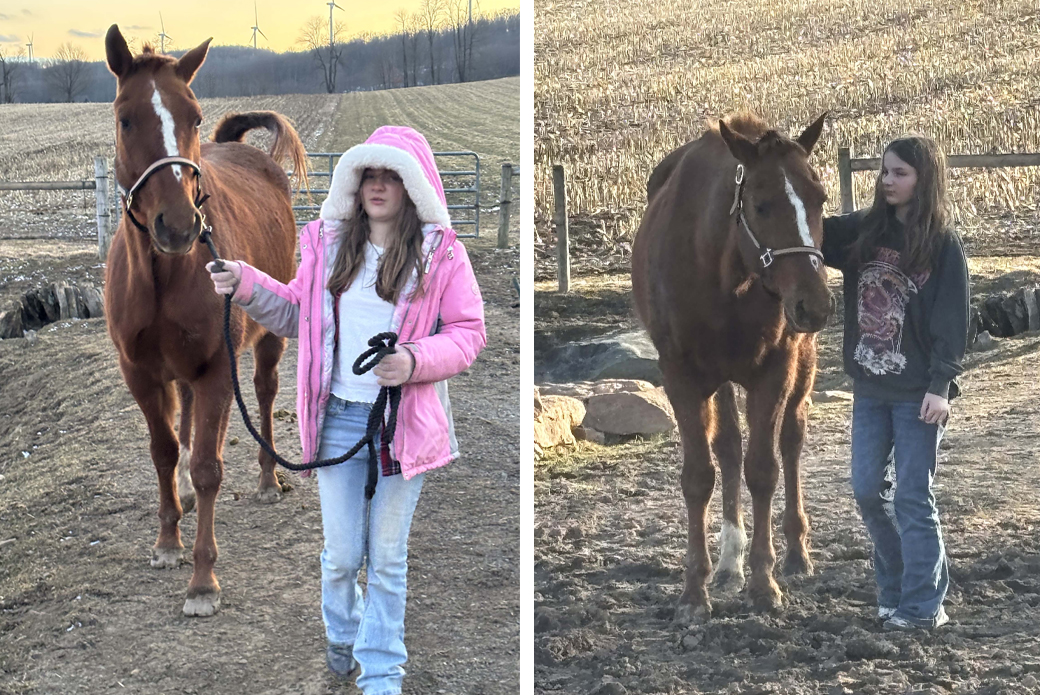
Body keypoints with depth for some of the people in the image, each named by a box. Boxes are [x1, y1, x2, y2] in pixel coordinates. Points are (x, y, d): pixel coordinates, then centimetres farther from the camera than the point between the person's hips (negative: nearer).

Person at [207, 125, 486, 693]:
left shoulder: (441, 252, -5)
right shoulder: (329, 243, 5)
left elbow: (469, 331, -5)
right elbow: (298, 313, 16)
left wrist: (417, 361, -22)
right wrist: (248, 287, 1)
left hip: (404, 421, -2)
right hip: (338, 417, 2)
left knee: (387, 559, 9)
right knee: (341, 553, 10)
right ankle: (342, 632, 42)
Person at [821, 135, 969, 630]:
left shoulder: (943, 245, -8)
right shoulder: (861, 232, 4)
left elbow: (952, 322, -10)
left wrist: (940, 385, -15)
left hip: (917, 393, -5)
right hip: (869, 388, 5)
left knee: (912, 497, -1)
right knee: (867, 491, 9)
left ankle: (923, 604, 7)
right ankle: (894, 585, 26)